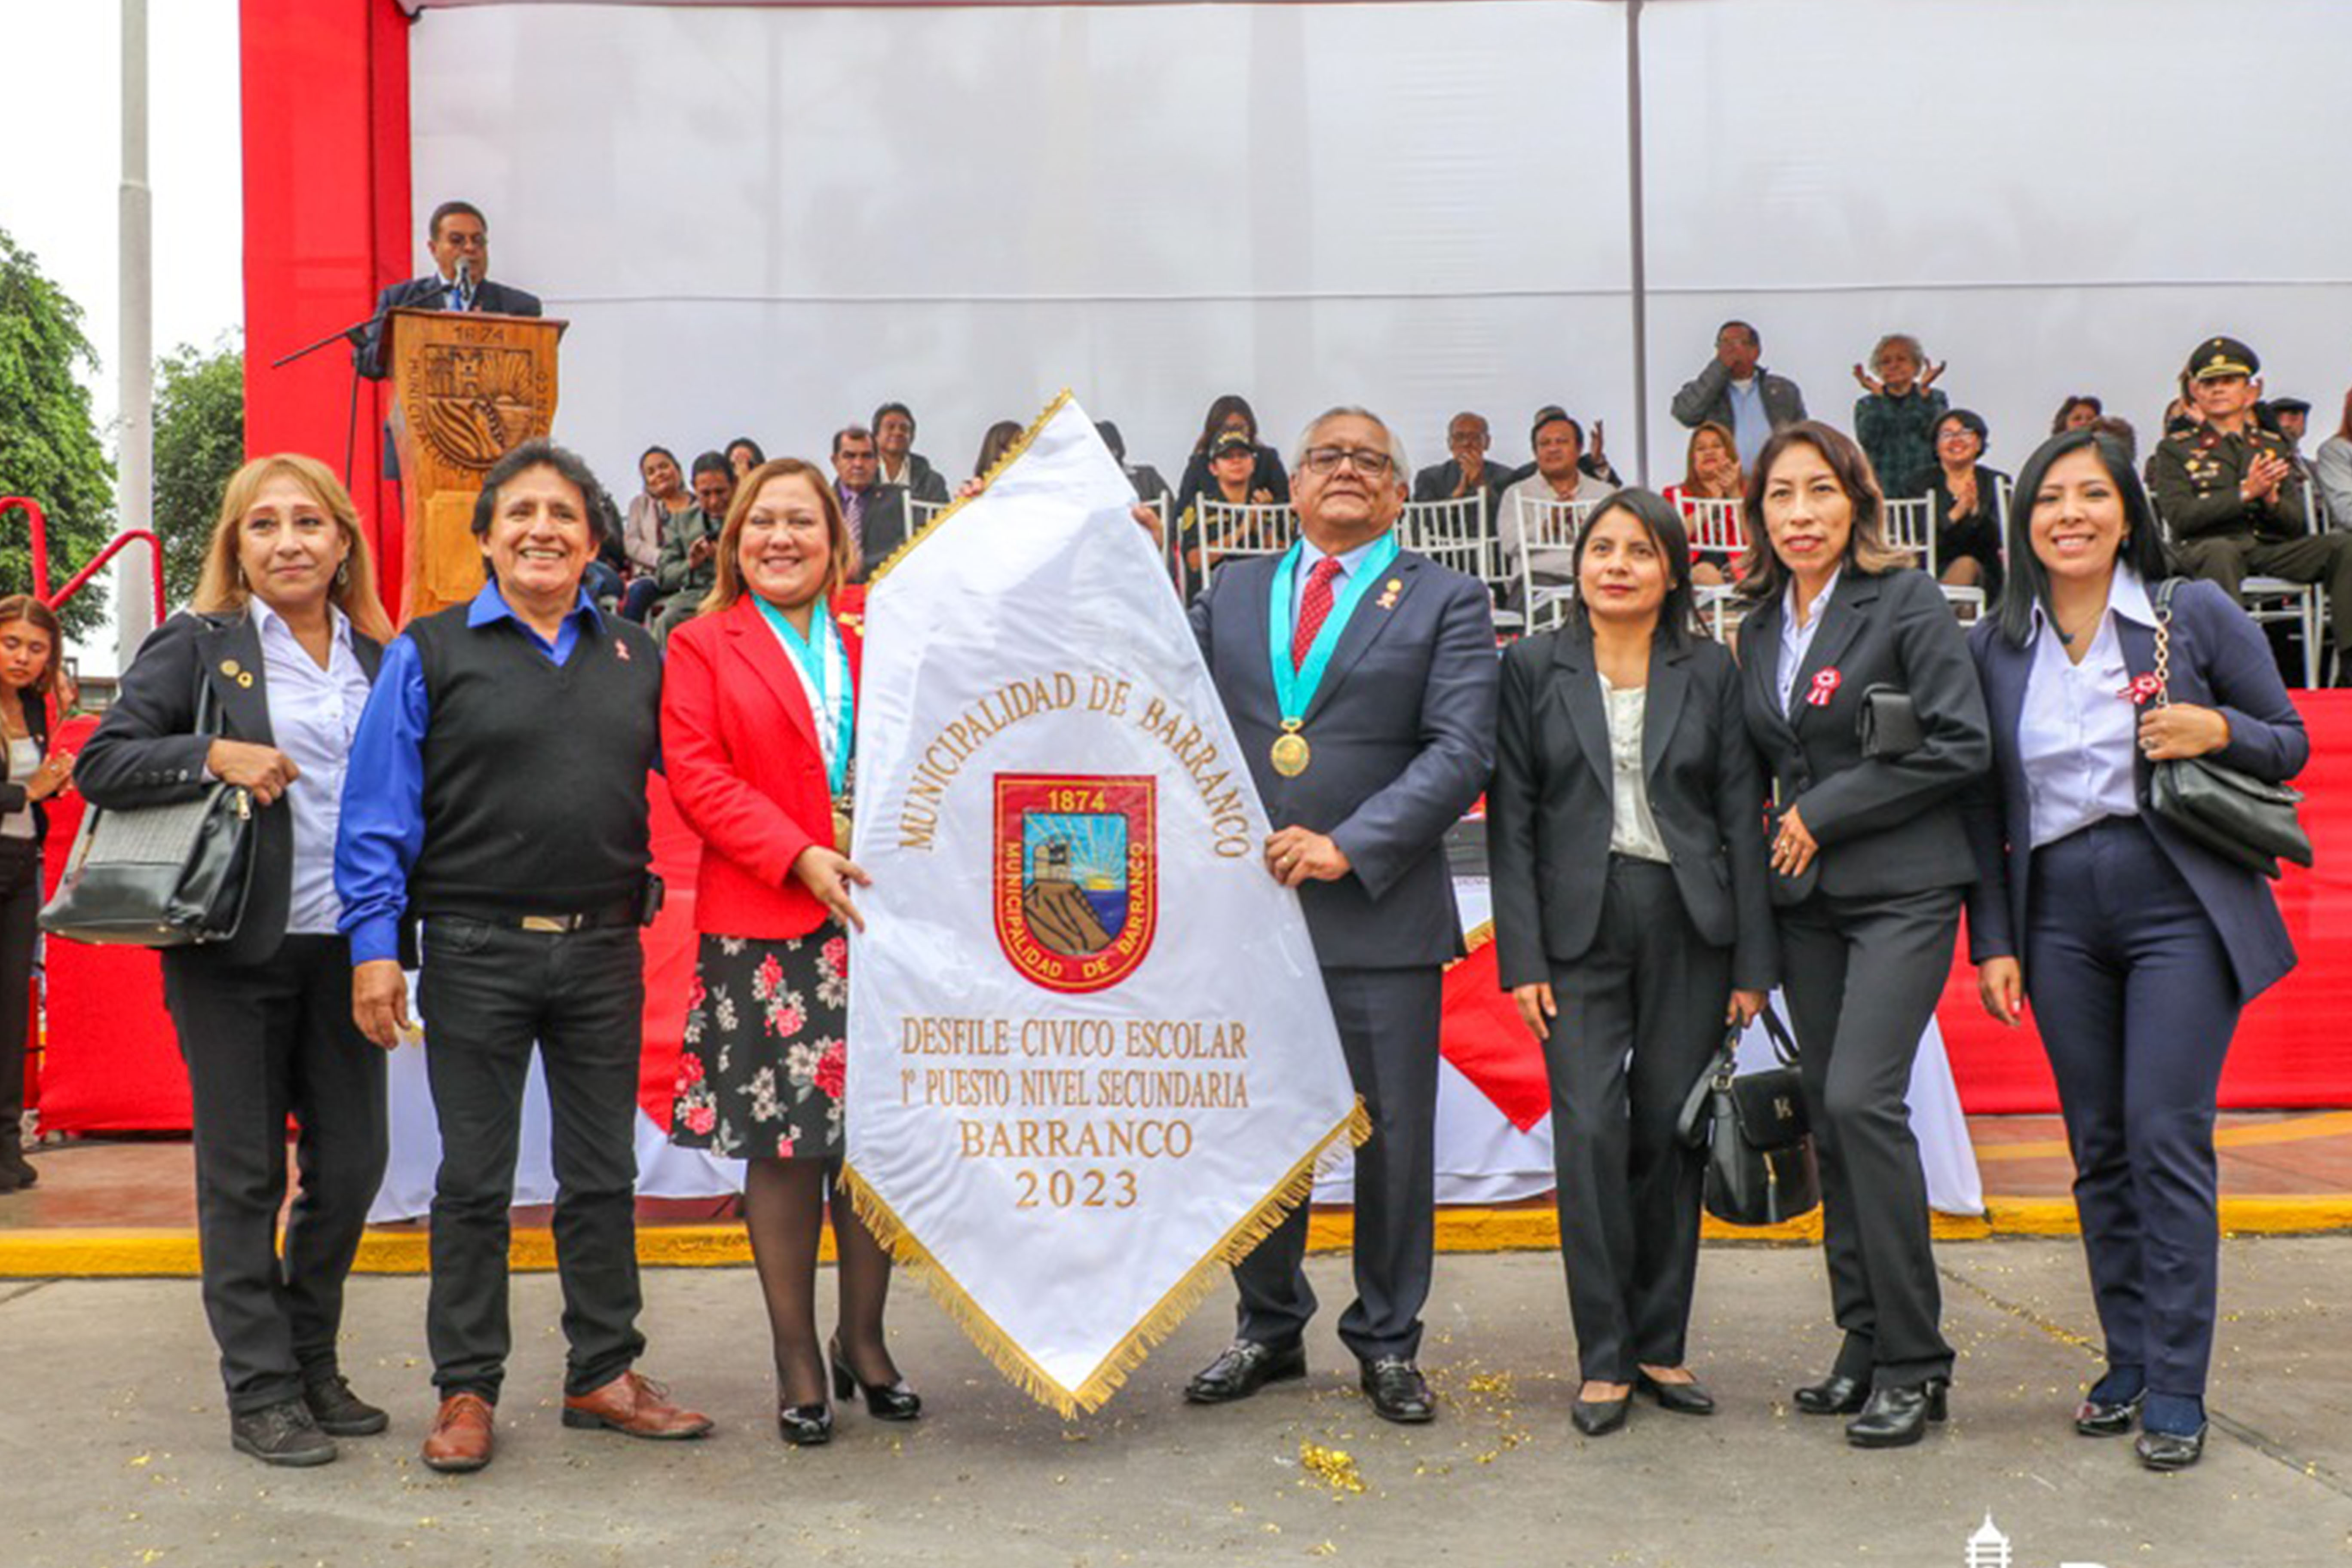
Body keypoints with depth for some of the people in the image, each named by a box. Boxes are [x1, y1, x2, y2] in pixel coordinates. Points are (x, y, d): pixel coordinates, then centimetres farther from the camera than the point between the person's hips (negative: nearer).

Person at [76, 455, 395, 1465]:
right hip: (236, 952, -4)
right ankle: (260, 1393, 14)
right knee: (243, 1174, 4)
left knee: (351, 1162, 8)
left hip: (348, 947, 4)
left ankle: (312, 1362, 26)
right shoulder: (195, 645, 0)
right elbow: (99, 765, -5)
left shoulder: (380, 656, 11)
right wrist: (213, 756, -20)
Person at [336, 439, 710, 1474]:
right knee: (473, 1181, 6)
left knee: (603, 1174, 11)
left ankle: (603, 1375, 23)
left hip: (604, 952, 3)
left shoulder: (638, 659, 10)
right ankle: (466, 1390, 18)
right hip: (477, 952, -3)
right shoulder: (431, 653, 1)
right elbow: (380, 808, -3)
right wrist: (374, 944, -9)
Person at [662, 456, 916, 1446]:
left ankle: (863, 1340, 22)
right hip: (763, 931, -3)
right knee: (782, 1146, 2)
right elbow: (695, 776, -5)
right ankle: (798, 1360, 16)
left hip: (877, 916, 3)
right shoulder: (703, 649, 4)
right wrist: (799, 856, -15)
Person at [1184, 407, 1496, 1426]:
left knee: (1392, 1134, 4)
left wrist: (1348, 846, -15)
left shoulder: (1446, 602, 3)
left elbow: (1461, 752, -7)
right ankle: (1270, 1328, 26)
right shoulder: (1230, 593, 15)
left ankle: (1388, 1342, 20)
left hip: (1381, 910, -3)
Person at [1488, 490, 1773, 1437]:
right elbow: (1512, 818, 1)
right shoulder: (1535, 667, 4)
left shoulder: (1710, 671, 6)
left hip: (1689, 928, 1)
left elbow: (1741, 816, 5)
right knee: (1590, 1130, -8)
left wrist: (1752, 960, 1)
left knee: (1672, 1133, 5)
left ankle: (1661, 1346, 19)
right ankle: (1604, 1359, 3)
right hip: (1580, 927, -1)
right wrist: (1522, 956, -6)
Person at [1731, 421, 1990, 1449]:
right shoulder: (1760, 626, 11)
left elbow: (1960, 744, -12)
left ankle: (1914, 1363, -5)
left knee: (1861, 1097, -17)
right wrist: (1777, 828, 4)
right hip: (1806, 899, 6)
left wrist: (1824, 811, -12)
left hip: (1902, 890, -6)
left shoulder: (1906, 601, -6)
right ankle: (1864, 1345, 18)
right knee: (1829, 1115, 7)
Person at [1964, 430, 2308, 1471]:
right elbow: (1983, 806, 9)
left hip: (2180, 905, -3)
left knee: (2167, 1140, -7)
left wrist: (2219, 731, -15)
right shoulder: (1994, 648, 6)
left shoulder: (2197, 616, 0)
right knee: (2098, 1148, 8)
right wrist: (1993, 941, 5)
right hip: (2058, 914, 3)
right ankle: (2127, 1365, 21)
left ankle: (2177, 1390, 3)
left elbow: (2289, 744, 6)